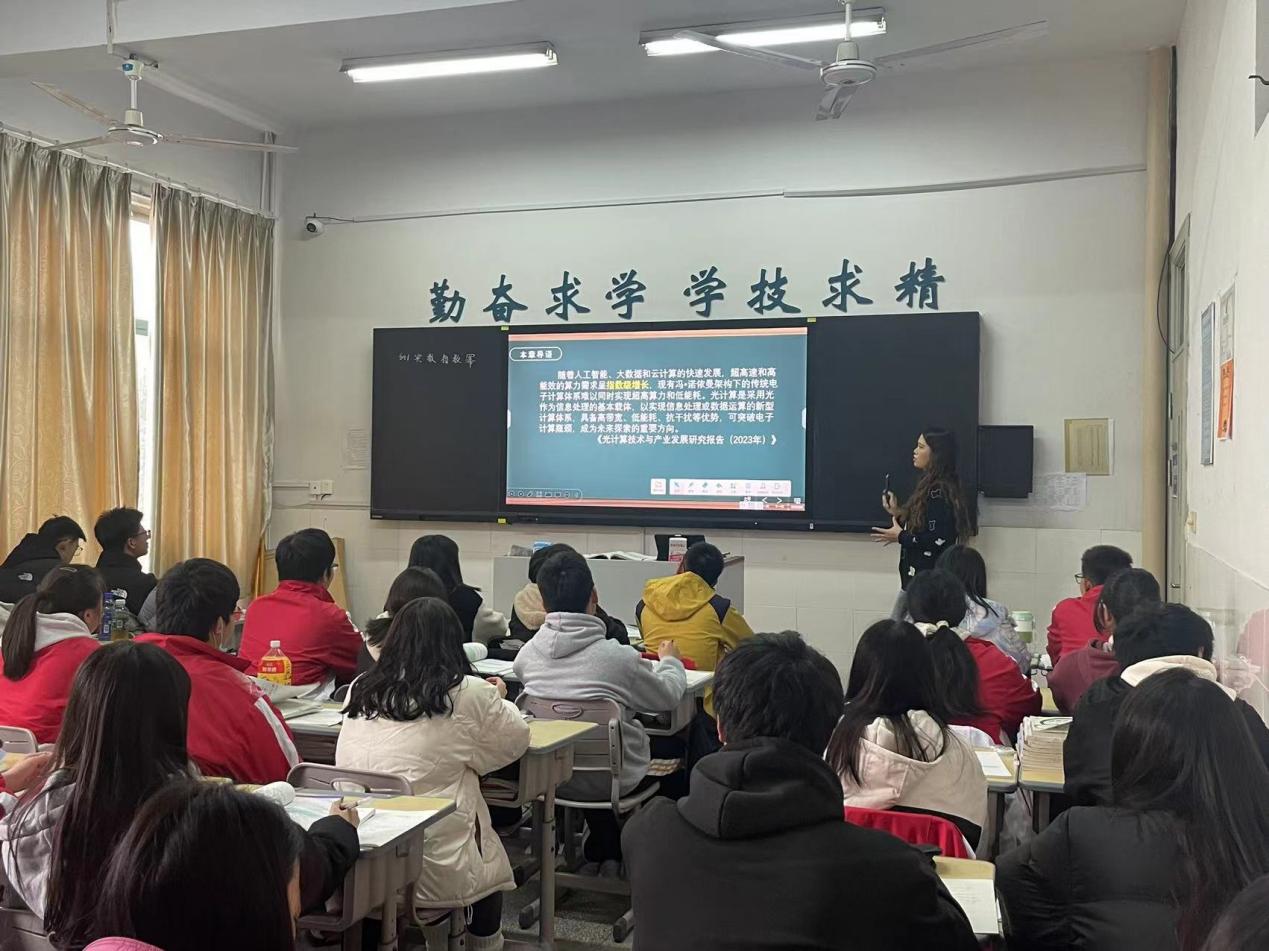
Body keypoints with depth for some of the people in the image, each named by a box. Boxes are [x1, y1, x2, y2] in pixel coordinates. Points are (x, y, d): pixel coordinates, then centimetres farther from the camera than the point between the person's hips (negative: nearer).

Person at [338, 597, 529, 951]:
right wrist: (497, 699, 30)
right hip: (432, 870, -4)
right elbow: (516, 740, 8)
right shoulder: (468, 694, -9)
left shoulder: (361, 688, 4)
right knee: (493, 863, 28)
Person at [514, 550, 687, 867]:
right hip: (611, 781, -4)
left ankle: (602, 851, 42)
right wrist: (669, 661, 18)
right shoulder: (618, 656, -22)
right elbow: (668, 696, -5)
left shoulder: (527, 653, -11)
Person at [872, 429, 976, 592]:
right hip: (919, 574, 10)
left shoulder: (939, 492, -18)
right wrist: (897, 513, 8)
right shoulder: (930, 486, 12)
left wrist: (901, 537, -14)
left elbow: (939, 540, -24)